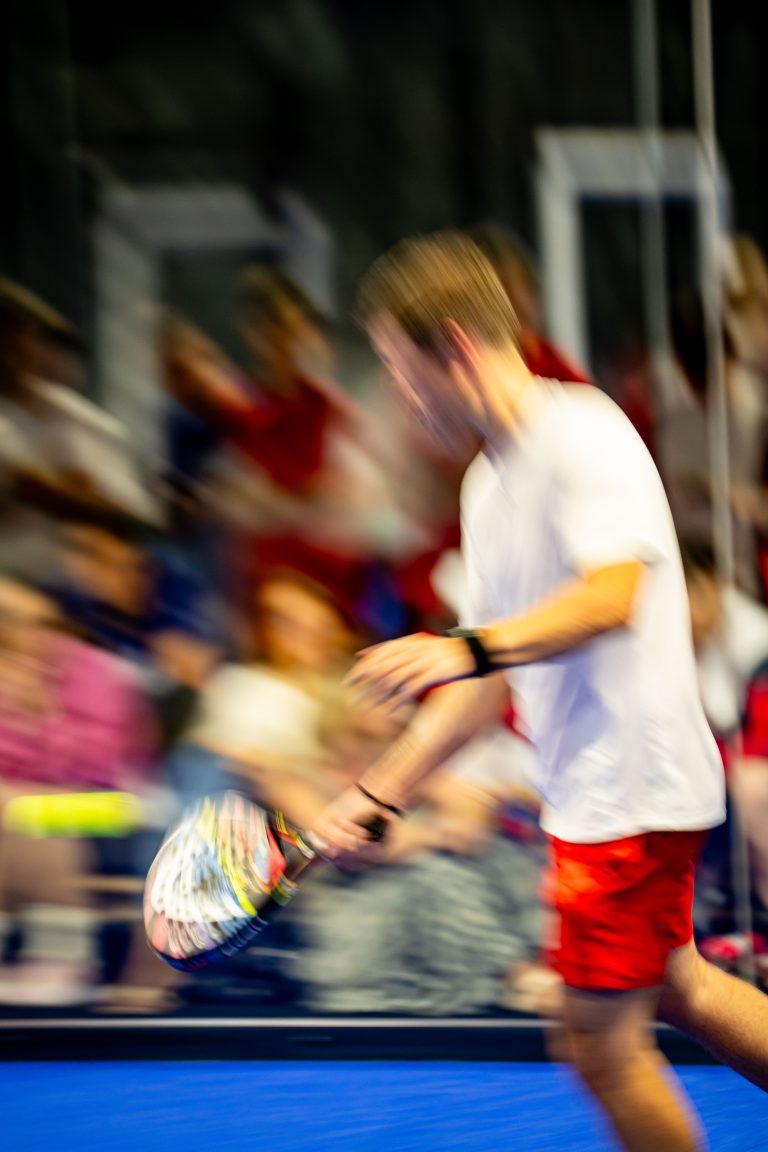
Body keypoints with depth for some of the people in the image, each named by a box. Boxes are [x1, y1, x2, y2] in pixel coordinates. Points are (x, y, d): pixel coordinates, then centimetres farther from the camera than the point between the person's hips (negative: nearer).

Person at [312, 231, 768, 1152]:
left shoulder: (583, 434, -15)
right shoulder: (488, 486, 14)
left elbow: (612, 594, -30)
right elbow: (491, 676, 19)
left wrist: (465, 649, -40)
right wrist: (379, 792, 17)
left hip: (632, 788, -10)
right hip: (584, 789, 10)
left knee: (601, 1039, -5)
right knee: (676, 991, 21)